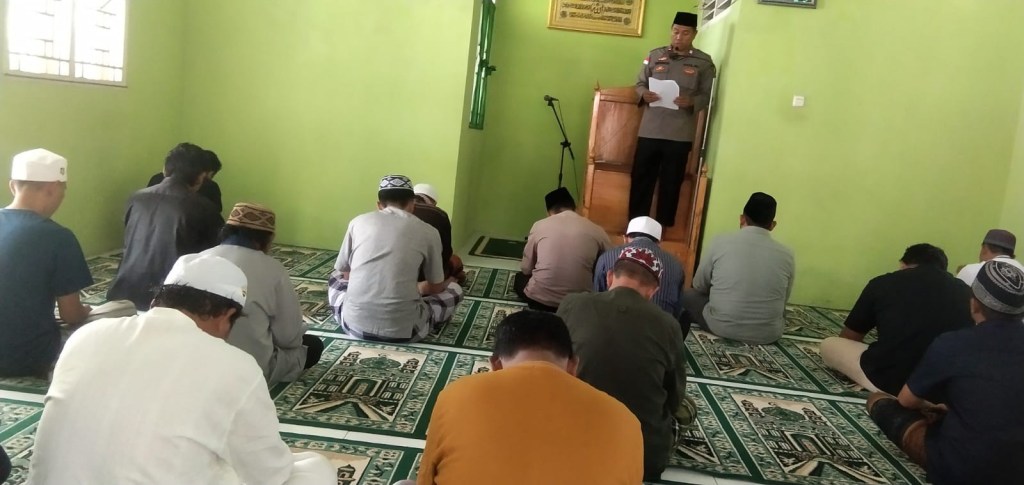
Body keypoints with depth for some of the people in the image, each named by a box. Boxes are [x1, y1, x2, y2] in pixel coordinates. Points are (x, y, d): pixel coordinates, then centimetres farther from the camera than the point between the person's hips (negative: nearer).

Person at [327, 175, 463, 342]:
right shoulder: (427, 232, 4)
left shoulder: (358, 222, 9)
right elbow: (435, 287, 16)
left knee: (335, 277, 35)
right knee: (455, 290, 22)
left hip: (355, 324, 3)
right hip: (403, 329, -3)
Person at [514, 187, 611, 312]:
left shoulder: (540, 225, 2)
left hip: (540, 299, -1)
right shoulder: (597, 231, 2)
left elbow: (526, 269, 9)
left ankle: (541, 307, 5)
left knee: (520, 278, 33)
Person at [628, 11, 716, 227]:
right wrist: (644, 94, -10)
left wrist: (692, 101, -19)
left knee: (671, 182, 7)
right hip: (650, 130, 2)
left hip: (680, 134, -2)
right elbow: (640, 83, 13)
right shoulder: (655, 55, 8)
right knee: (641, 178, 6)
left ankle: (663, 227, 20)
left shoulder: (704, 62, 2)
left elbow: (708, 96, 2)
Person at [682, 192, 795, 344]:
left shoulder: (721, 242, -6)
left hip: (720, 326, -3)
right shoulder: (786, 255, -2)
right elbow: (783, 301, 11)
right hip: (767, 335, 3)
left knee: (687, 295, 22)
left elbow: (699, 286, 6)